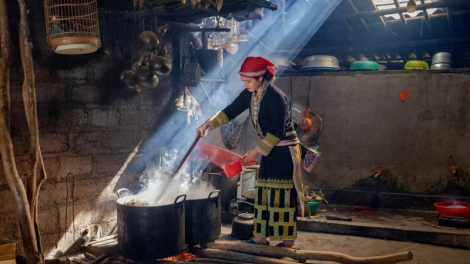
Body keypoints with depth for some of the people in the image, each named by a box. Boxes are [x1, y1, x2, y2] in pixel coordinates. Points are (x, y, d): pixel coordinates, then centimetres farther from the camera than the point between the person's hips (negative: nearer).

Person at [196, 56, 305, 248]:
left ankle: (288, 240, 7)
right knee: (263, 192, 10)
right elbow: (230, 111, 6)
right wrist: (208, 124, -5)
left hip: (285, 150, -8)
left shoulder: (276, 97, -23)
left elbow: (277, 131, -22)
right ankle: (261, 236, 18)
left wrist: (256, 151, -18)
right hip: (270, 148, 8)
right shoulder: (250, 94, 1)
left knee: (282, 194, -5)